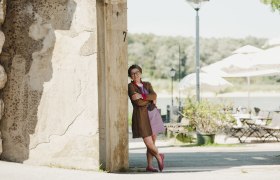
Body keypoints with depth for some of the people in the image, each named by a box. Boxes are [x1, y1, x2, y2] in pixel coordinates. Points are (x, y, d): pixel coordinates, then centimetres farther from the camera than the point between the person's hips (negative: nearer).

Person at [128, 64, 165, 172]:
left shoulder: (147, 85, 15)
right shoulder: (131, 86, -2)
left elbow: (154, 95, -5)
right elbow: (138, 103, -13)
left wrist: (141, 96, -17)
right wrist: (151, 100, -1)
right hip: (141, 116, -5)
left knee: (152, 142, 5)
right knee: (149, 144, -9)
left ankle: (149, 166, 16)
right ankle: (159, 156, 19)